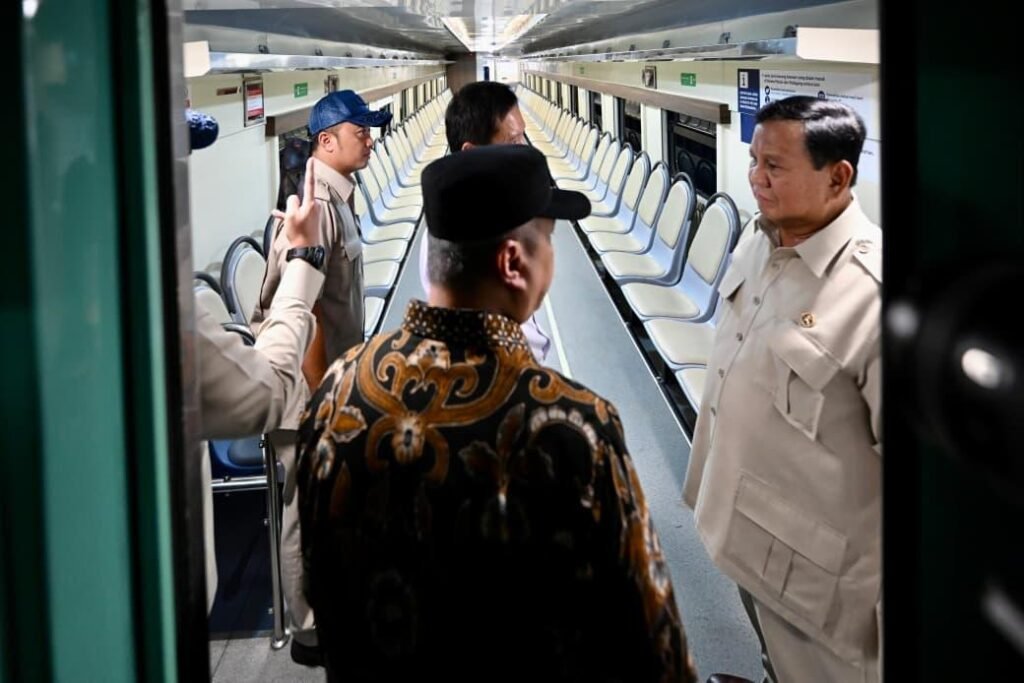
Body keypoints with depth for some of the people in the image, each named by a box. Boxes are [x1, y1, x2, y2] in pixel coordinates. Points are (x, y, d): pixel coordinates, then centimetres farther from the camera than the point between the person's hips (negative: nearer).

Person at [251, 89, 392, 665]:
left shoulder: (337, 199, 10)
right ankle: (312, 633, 12)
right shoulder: (316, 206, -20)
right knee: (308, 511, 1)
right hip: (310, 386, -10)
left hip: (333, 378, 10)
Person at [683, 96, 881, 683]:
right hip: (746, 529, 8)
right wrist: (708, 486, 20)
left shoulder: (872, 291, -28)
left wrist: (886, 609, -21)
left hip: (814, 565, -8)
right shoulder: (757, 248, -2)